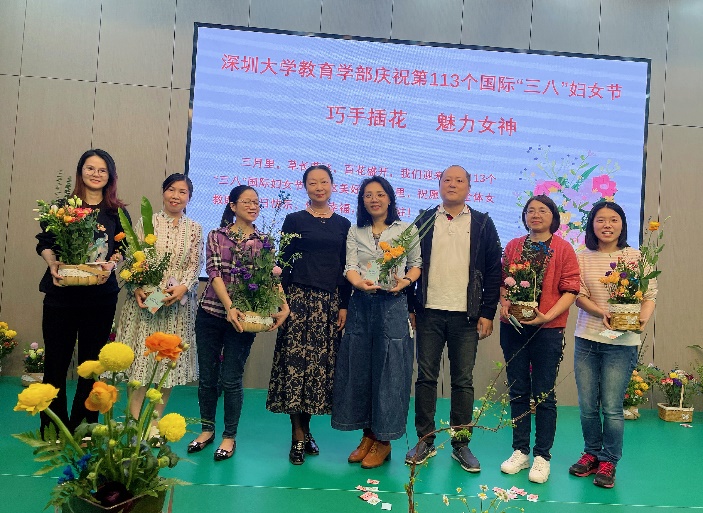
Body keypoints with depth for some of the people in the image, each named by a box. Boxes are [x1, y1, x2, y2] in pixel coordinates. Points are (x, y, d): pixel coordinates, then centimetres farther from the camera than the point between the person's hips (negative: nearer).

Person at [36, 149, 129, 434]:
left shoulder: (118, 213, 6)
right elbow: (45, 244, 5)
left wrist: (111, 265, -14)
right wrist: (52, 265, -13)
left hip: (101, 297, 1)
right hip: (61, 293, 0)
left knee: (91, 363, 9)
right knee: (56, 361, 5)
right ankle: (52, 430, 19)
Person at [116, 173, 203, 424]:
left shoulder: (194, 229, 7)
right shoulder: (146, 222, 2)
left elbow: (195, 264, 2)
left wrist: (183, 287, -15)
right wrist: (136, 289, -16)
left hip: (179, 304, 2)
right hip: (144, 300, -1)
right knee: (139, 357, -1)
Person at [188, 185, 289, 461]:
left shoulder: (263, 240, 5)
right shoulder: (216, 236, 4)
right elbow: (214, 272, -8)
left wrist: (283, 306, -16)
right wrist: (229, 306, -21)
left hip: (242, 317, -1)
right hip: (210, 313, 1)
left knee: (231, 379, 1)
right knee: (207, 376, 10)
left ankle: (229, 436, 19)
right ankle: (207, 429, 30)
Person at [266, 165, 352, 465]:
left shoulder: (343, 224, 11)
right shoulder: (294, 220, 4)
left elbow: (346, 268, 10)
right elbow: (284, 262, 1)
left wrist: (344, 305, 3)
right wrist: (282, 302, -6)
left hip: (330, 302, 3)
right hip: (299, 298, -2)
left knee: (321, 363, 5)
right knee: (295, 361, -4)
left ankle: (306, 428, 21)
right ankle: (298, 437, 7)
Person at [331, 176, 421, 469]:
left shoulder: (406, 230, 6)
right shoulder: (355, 232, 12)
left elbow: (417, 264, 8)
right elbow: (350, 267, 1)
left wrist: (406, 281, -13)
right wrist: (359, 282, -20)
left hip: (393, 305, -3)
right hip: (361, 304, 3)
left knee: (389, 370, 0)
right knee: (358, 369, 6)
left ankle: (384, 440, 14)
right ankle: (368, 435, 22)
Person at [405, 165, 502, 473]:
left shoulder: (482, 224, 6)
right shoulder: (423, 222, 9)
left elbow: (494, 271, 4)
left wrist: (487, 313, -2)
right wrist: (411, 306, 3)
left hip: (466, 315, -1)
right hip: (429, 312, 1)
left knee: (463, 380, 6)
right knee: (426, 377, 6)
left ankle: (461, 444, 18)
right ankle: (425, 441, 18)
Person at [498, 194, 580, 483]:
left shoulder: (563, 249, -1)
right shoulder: (513, 246, 10)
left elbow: (570, 290, -5)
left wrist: (547, 316, -16)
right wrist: (504, 303, -6)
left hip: (547, 329, -3)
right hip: (513, 327, 4)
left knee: (544, 394, 3)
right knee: (518, 391, 10)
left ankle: (542, 456, 14)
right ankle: (520, 451, 21)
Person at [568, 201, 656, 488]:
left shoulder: (635, 257, 1)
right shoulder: (583, 258, 5)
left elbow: (650, 296, 1)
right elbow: (578, 295, -1)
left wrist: (643, 319, -18)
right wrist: (602, 312, -18)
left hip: (621, 343, -2)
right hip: (586, 338, 2)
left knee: (611, 408, 0)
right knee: (587, 406, 9)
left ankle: (608, 461, 19)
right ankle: (592, 453, 30)